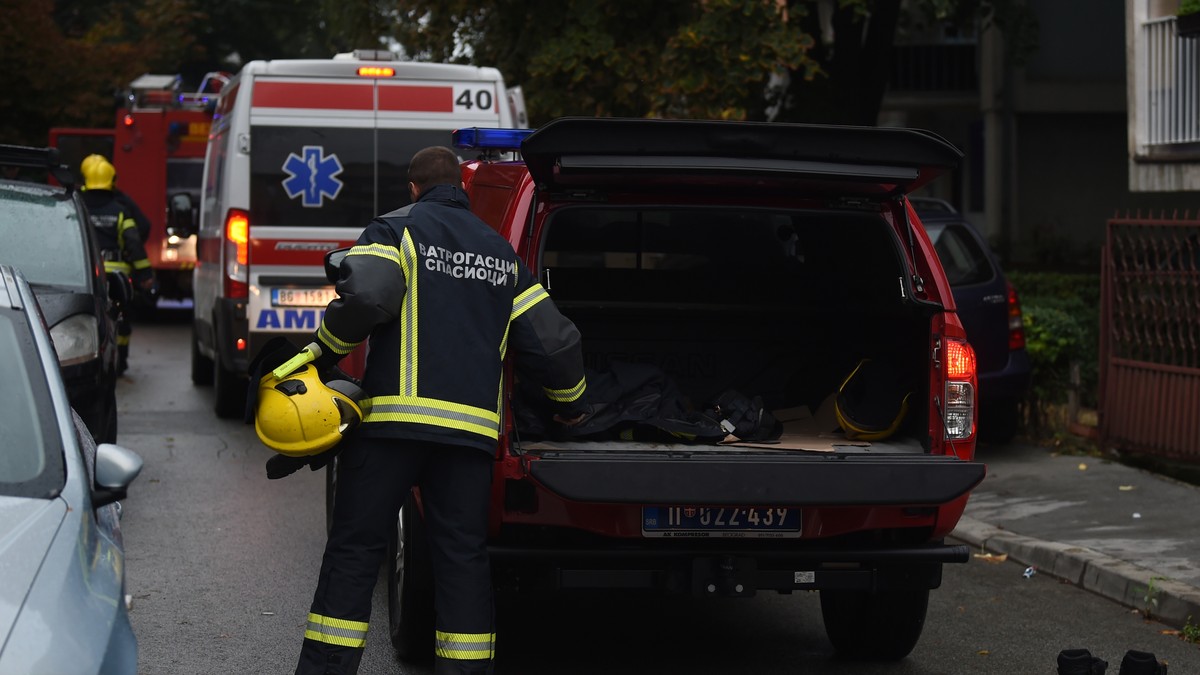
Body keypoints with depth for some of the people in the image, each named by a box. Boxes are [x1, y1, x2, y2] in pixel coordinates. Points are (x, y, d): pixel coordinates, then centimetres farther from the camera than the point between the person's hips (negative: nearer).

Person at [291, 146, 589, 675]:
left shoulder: (396, 230, 5)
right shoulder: (501, 252, 20)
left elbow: (366, 296, -15)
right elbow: (551, 340, 19)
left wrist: (323, 354, -1)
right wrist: (571, 404, 34)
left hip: (393, 416, -3)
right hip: (472, 427, 4)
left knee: (354, 551, 2)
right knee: (463, 557, 7)